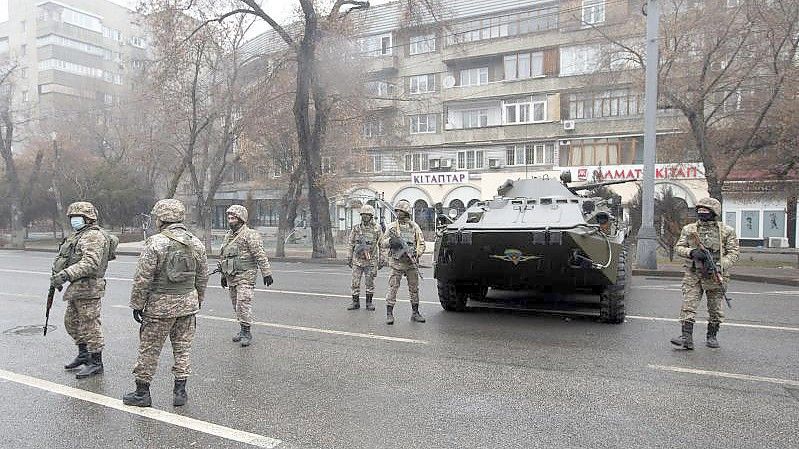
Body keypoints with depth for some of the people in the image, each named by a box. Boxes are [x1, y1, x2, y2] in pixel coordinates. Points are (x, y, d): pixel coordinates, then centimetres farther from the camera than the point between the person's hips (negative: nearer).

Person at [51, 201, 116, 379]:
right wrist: (58, 277, 18)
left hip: (88, 287, -11)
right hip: (77, 288, 11)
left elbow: (90, 263, -28)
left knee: (90, 325, -5)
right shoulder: (79, 235, 18)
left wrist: (65, 274, -34)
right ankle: (84, 354, 33)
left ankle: (96, 363, 4)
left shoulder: (93, 236, -16)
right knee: (71, 321, 20)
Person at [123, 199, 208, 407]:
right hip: (188, 303, 5)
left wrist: (137, 305, -3)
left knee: (149, 349, 8)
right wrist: (198, 300, 21)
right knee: (183, 347, 12)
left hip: (160, 306, -5)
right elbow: (202, 277, 11)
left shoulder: (155, 243, -14)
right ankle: (180, 391, 17)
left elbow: (143, 278, -13)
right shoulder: (196, 243, 4)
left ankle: (142, 392, 19)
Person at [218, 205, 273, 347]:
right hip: (231, 277, 8)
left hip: (245, 276, -8)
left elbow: (260, 256, -15)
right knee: (236, 305, 12)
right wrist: (223, 275, 25)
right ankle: (243, 330, 23)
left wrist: (266, 273, -18)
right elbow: (223, 257, 24)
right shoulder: (228, 236, 16)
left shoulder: (250, 235, -10)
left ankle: (246, 332, -4)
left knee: (243, 303, -12)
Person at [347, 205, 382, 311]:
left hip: (371, 260, -2)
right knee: (355, 282, 3)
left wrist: (381, 260, 2)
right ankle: (355, 302, 13)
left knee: (370, 283, 5)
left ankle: (369, 302, 17)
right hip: (357, 260, 2)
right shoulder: (356, 228, 4)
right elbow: (351, 244, 9)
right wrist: (349, 258, 6)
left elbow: (381, 245, 3)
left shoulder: (377, 228, 0)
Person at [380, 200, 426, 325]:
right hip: (397, 263, -1)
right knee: (393, 288, -5)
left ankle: (415, 313, 18)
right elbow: (382, 244, 6)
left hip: (412, 263, 2)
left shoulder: (414, 226, 8)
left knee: (414, 288, 8)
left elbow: (421, 243, 6)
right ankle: (389, 314, -1)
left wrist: (416, 254, -12)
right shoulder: (392, 227, 7)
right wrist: (390, 241, -15)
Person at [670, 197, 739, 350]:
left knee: (715, 308, 8)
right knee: (688, 305, -10)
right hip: (692, 275, 1)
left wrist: (719, 265, -17)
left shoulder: (726, 231, 3)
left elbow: (733, 253, -2)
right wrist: (691, 252, -15)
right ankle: (687, 337, -12)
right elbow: (678, 248, 5)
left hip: (715, 276, -1)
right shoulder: (688, 229, 8)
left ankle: (712, 336, 24)